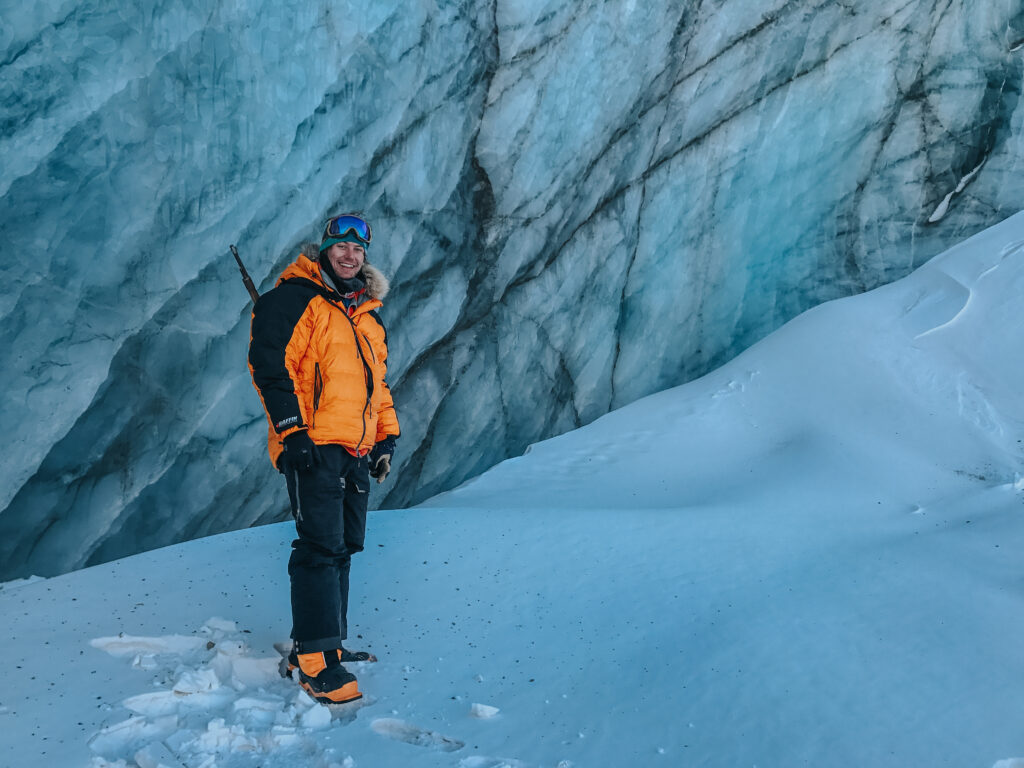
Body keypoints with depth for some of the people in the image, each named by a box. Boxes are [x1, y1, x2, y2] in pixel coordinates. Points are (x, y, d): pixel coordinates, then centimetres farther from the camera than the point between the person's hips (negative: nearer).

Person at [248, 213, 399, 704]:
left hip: (356, 451, 8)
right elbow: (268, 363, -12)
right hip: (313, 445, -8)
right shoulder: (295, 299, -4)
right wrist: (291, 429, -17)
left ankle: (321, 643, 17)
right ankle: (316, 662, -12)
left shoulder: (367, 315, 21)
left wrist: (386, 436, 20)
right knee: (321, 546, -12)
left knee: (343, 547, 8)